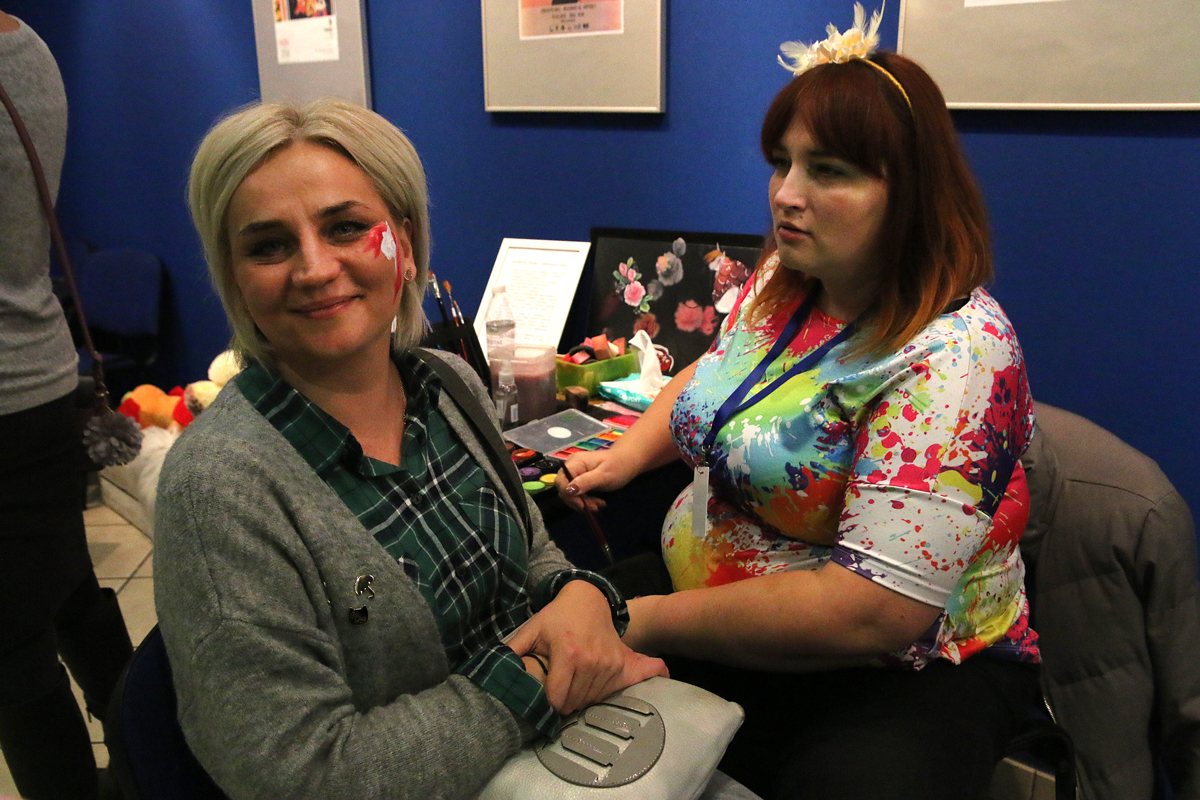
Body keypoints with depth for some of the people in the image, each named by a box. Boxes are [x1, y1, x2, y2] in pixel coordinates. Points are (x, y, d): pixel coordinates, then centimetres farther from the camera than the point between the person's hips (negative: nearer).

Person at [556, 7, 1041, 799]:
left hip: (899, 676, -5)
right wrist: (627, 454, 3)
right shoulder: (780, 283, 2)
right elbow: (710, 381, 22)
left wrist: (645, 622, -20)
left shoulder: (953, 354, -22)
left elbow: (876, 611, -28)